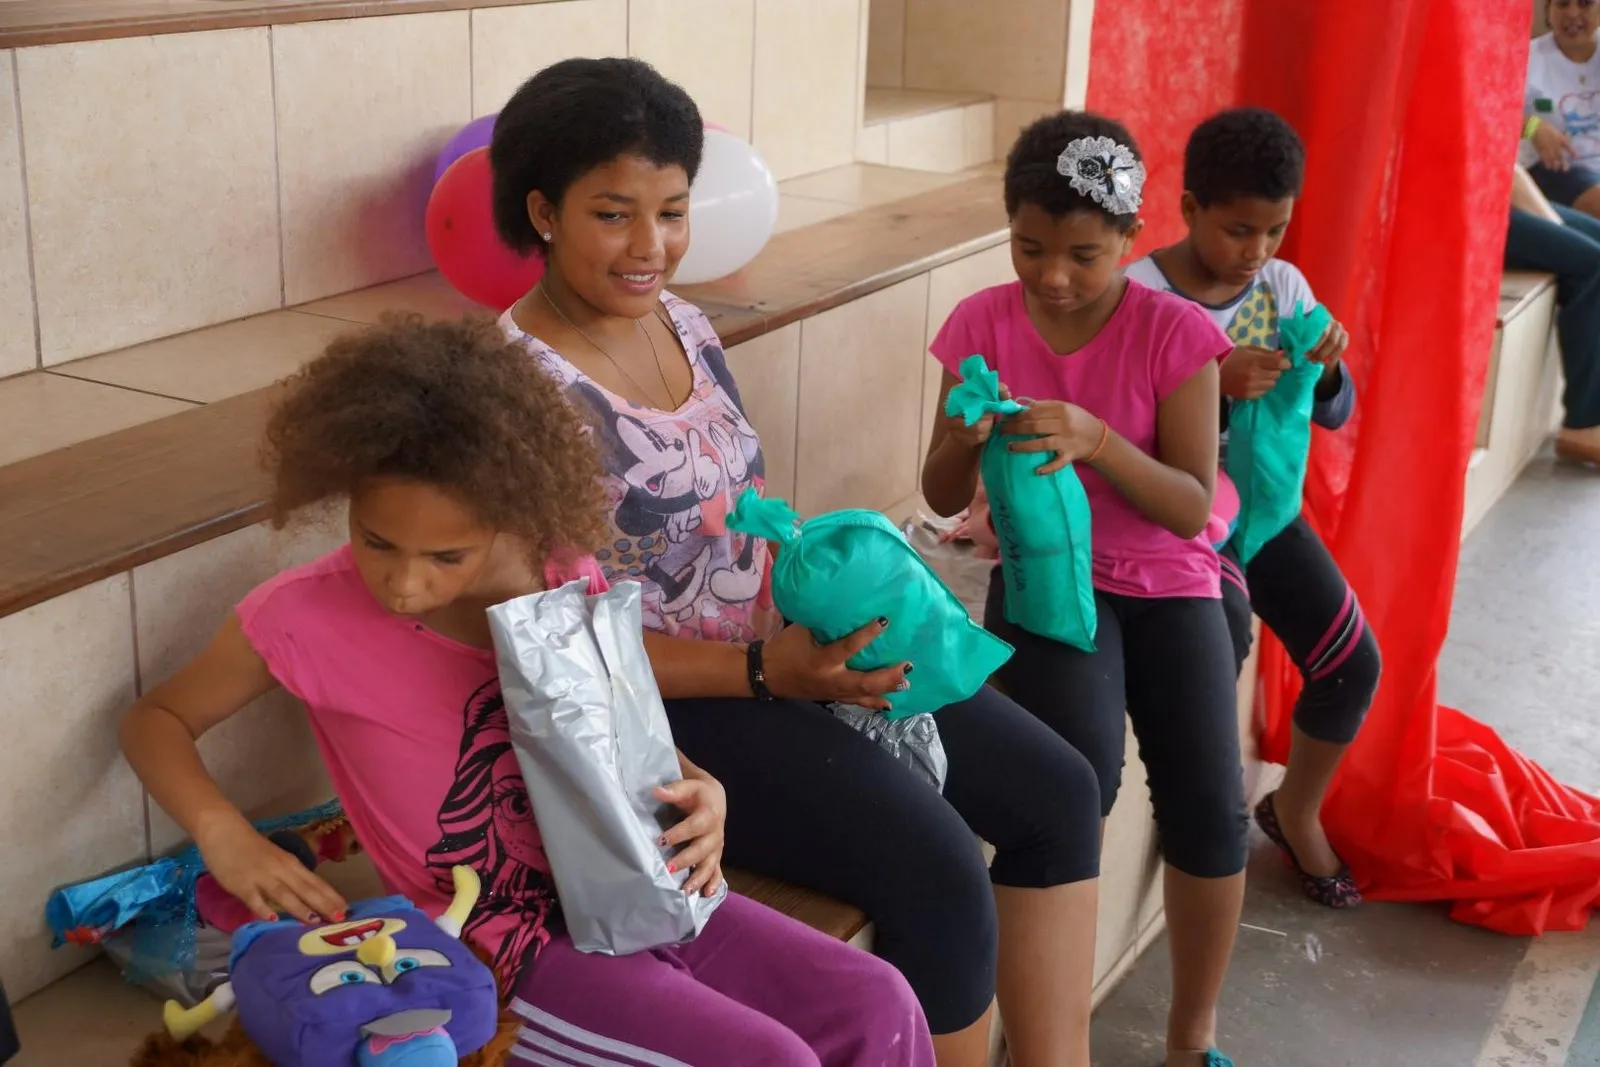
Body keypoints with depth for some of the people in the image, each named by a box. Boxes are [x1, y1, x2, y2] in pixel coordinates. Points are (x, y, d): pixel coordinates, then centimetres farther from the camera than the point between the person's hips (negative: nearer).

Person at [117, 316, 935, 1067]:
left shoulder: (565, 576, -3)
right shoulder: (303, 617, -13)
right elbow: (156, 718, 2)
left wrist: (700, 792, -8)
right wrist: (224, 835, -17)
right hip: (495, 946, -4)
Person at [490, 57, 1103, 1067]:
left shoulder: (686, 325, 6)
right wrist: (766, 672, -24)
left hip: (788, 649, 9)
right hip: (668, 706, -8)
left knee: (1058, 792, 2)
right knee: (939, 873, -23)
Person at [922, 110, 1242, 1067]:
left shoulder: (1176, 332, -9)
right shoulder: (983, 323, -4)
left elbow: (1192, 508, -14)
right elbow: (944, 500, -1)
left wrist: (1096, 439, -30)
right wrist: (968, 438, -24)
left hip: (1167, 583, 0)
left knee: (1210, 807, -17)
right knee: (1080, 776, -27)